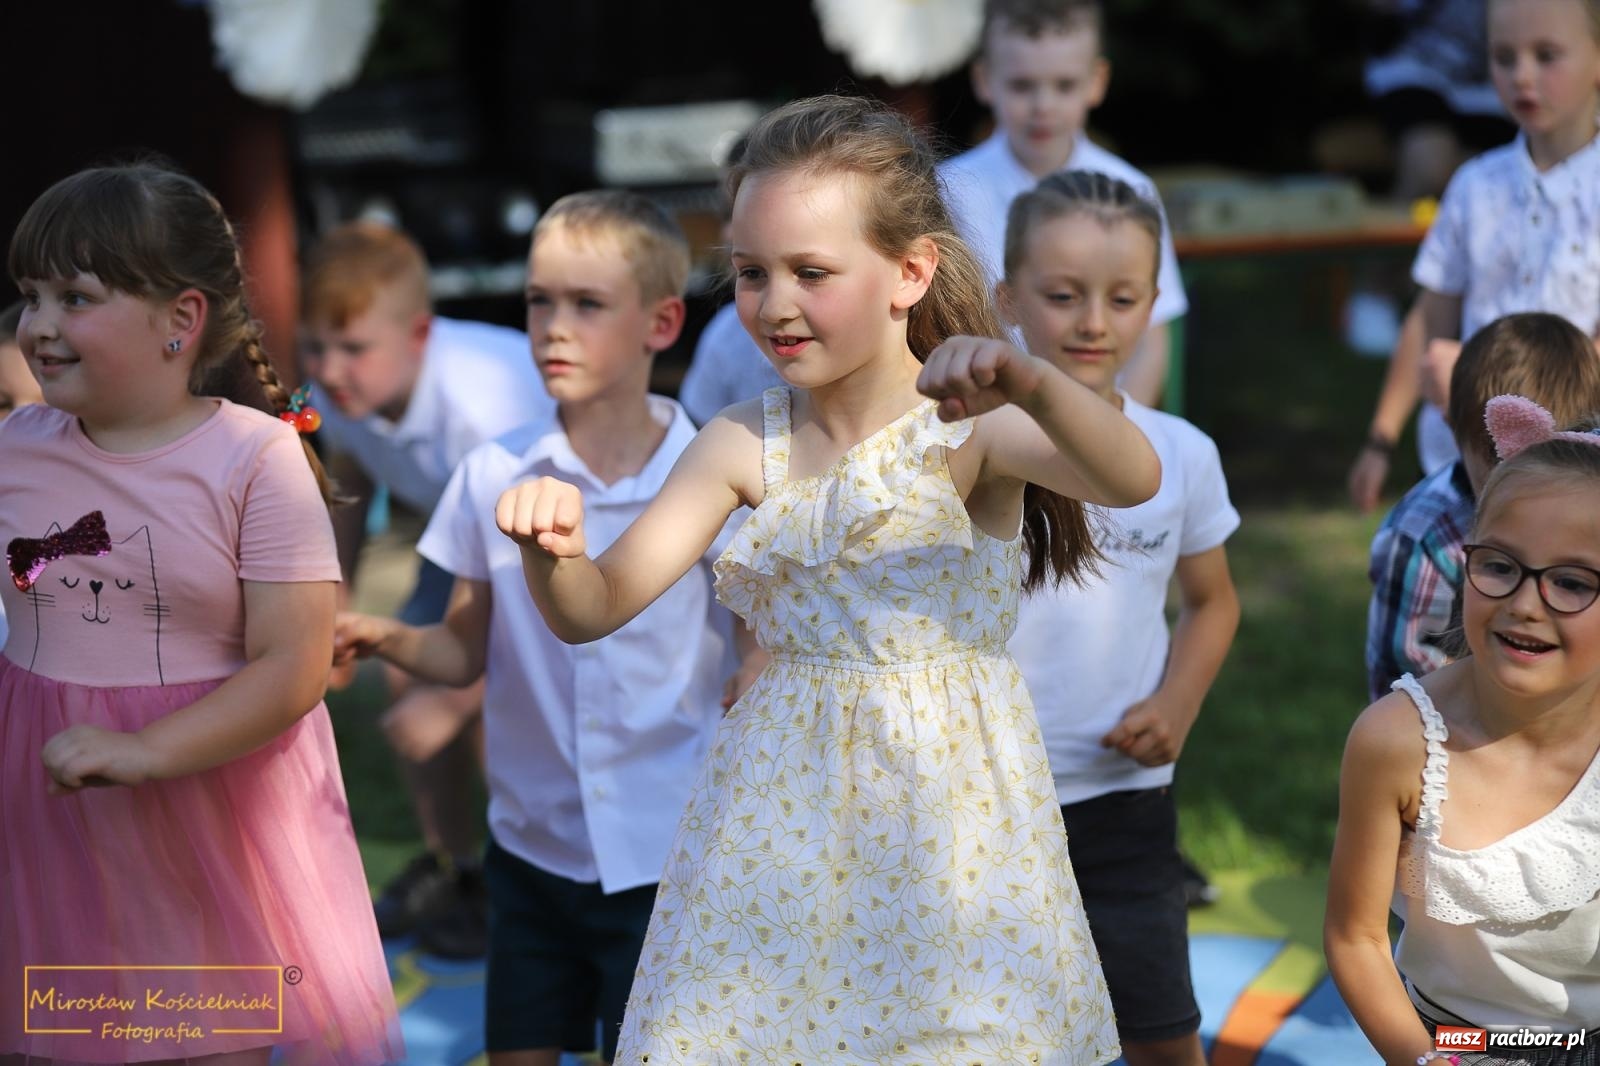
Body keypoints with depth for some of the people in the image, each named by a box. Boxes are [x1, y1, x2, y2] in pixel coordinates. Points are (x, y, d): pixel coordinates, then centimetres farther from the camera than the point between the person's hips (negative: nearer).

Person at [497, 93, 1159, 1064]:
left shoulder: (970, 425, -11)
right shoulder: (744, 445, 1)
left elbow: (1133, 481, -30)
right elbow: (593, 612, 1)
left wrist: (1032, 383, -49)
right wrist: (553, 550, -22)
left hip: (942, 801, -3)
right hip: (783, 806, 3)